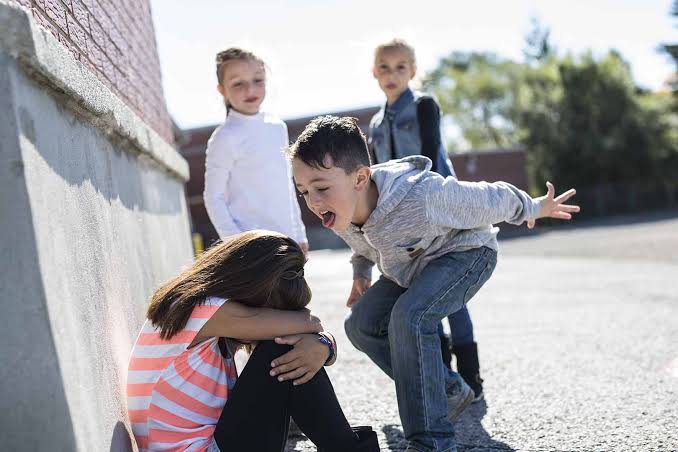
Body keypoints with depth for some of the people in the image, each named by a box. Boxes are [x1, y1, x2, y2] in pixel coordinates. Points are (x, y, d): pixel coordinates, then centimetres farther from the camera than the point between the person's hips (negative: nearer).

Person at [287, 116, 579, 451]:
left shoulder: (422, 196, -41)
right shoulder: (340, 212, -19)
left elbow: (489, 200, -21)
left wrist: (534, 208, -5)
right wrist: (360, 272, 4)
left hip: (466, 252, -8)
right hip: (412, 266, 8)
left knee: (409, 317, -32)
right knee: (361, 324, -4)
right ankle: (450, 391, 12)